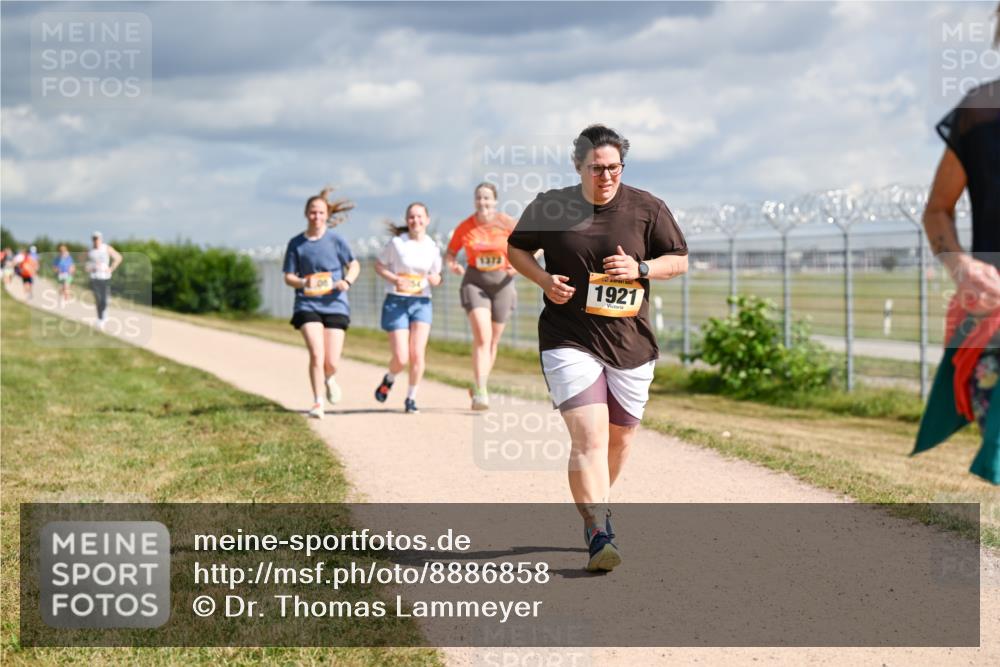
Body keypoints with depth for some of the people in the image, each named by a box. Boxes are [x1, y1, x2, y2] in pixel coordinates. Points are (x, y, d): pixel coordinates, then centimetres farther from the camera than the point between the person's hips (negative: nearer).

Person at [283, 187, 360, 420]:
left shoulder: (335, 239, 0)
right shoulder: (296, 243, 3)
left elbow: (354, 265, 9)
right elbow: (288, 277, 5)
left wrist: (347, 281, -12)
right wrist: (303, 283, -16)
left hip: (335, 305, 0)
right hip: (307, 305, 0)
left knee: (332, 362, -2)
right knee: (316, 354, -17)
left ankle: (329, 379, 36)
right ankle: (318, 403, -4)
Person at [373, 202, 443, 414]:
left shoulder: (433, 248, 5)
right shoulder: (397, 243, -6)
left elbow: (436, 277, 16)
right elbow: (379, 265, 2)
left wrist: (434, 279, -7)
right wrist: (395, 279, -15)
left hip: (422, 303, 3)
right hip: (396, 302, -3)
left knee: (417, 354, -10)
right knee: (401, 358, -7)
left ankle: (411, 399, 7)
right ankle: (389, 380, 28)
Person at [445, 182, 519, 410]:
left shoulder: (506, 224, -5)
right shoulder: (465, 227, -3)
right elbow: (451, 252, 9)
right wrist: (452, 264, -13)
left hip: (502, 283, 2)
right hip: (475, 282, -2)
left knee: (493, 341, 11)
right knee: (482, 336, -19)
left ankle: (479, 387, 30)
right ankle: (480, 392, -22)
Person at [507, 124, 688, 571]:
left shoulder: (646, 208, 1)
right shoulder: (550, 207, 0)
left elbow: (680, 260, 7)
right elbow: (516, 249, 13)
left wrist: (640, 269, -12)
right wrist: (545, 280, -6)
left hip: (631, 344, 3)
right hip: (569, 342, -3)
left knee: (620, 437, 15)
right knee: (589, 437, -18)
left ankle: (593, 506, 42)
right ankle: (598, 534, -22)